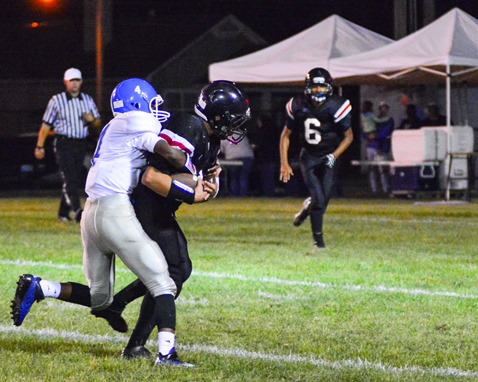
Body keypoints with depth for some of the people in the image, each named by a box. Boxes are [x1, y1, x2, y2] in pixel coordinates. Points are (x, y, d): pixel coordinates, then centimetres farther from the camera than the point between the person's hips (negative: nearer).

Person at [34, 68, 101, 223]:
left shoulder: (87, 100, 12)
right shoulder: (57, 100, 0)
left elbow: (97, 123, 17)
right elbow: (46, 124, 1)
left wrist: (92, 120, -8)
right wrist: (40, 146, -3)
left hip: (81, 145, 5)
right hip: (64, 144, -5)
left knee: (76, 180, 7)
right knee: (69, 178, -15)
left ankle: (63, 213, 17)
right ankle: (77, 211, -26)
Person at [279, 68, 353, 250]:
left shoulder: (336, 107, -16)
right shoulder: (298, 106, -10)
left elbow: (348, 136, -4)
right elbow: (286, 135, 2)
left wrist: (334, 156, -16)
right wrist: (284, 163, -4)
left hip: (328, 157, 0)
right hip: (309, 157, 0)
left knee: (324, 198, -8)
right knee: (318, 198, -12)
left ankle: (308, 207, 28)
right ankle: (318, 237, 5)